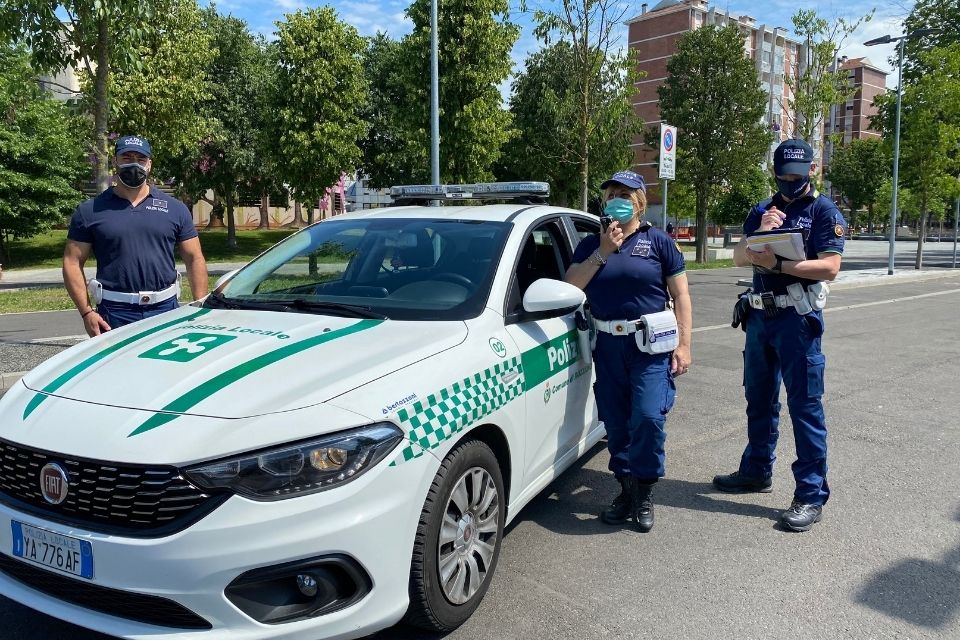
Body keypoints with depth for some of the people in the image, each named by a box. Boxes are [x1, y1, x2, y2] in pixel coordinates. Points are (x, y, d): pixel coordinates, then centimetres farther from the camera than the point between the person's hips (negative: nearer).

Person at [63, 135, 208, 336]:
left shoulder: (175, 209, 8)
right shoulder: (90, 211, 5)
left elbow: (195, 260, 7)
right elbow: (72, 262, 4)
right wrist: (86, 312, -6)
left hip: (165, 309, 1)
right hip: (115, 313, -1)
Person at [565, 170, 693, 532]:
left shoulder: (658, 242, 4)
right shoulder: (591, 245, 12)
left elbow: (681, 296, 2)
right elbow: (571, 285, -1)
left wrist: (684, 345, -6)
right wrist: (603, 252, -10)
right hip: (607, 346, 3)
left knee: (648, 417, -15)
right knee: (616, 424, 8)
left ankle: (644, 492, 4)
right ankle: (626, 489, 23)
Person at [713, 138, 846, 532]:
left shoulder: (824, 211, -2)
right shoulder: (762, 211, 14)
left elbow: (830, 267, -13)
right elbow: (738, 258, 4)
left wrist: (777, 265, -21)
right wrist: (760, 232, -14)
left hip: (798, 319, -6)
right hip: (760, 315, 6)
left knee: (805, 405, -4)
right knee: (759, 400, 16)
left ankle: (811, 495, 3)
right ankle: (756, 471, 31)